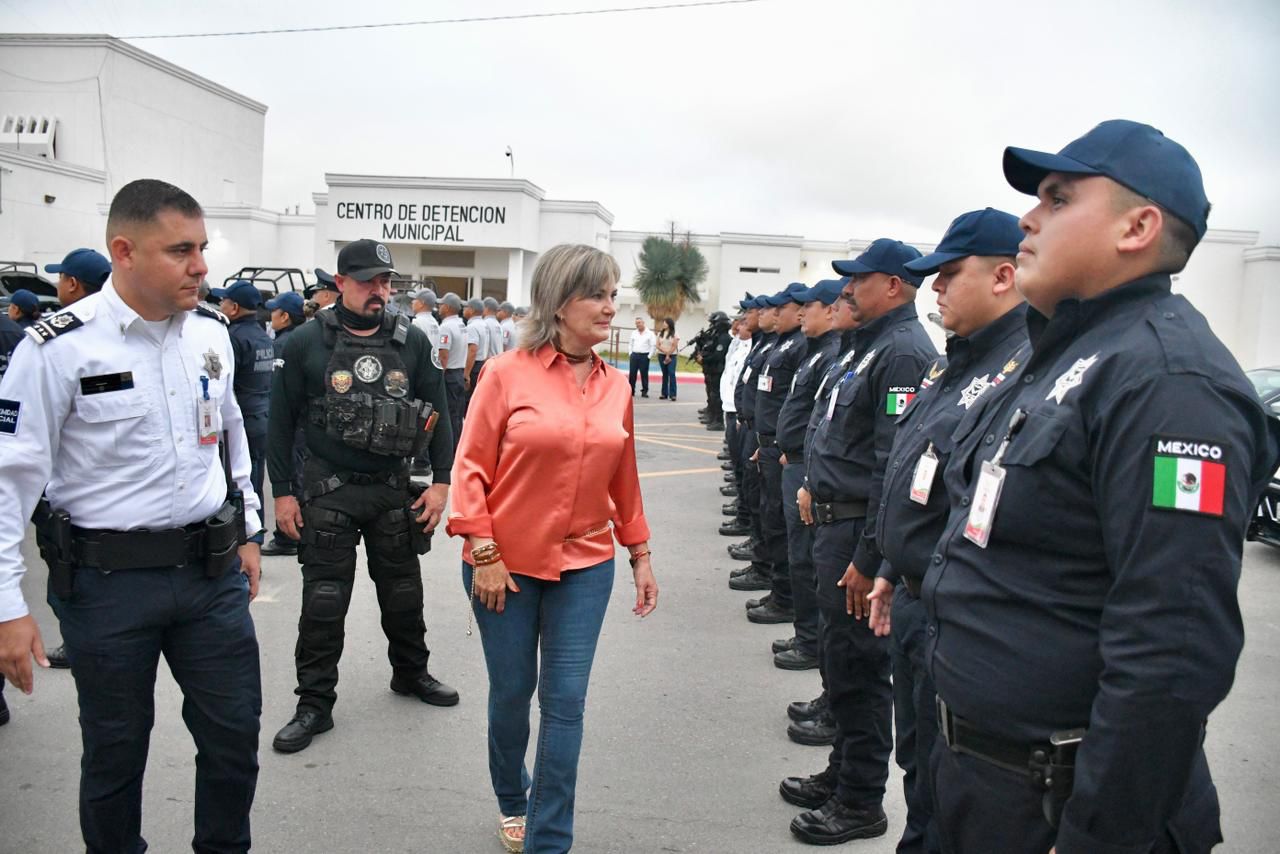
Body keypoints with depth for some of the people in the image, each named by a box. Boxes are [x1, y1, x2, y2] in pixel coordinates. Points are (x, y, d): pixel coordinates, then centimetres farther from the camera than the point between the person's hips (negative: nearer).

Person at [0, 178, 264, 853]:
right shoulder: (59, 348, -13)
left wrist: (246, 532, 17)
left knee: (235, 734, 13)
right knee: (115, 750, 14)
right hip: (109, 578, -4)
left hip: (213, 570, 4)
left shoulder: (211, 331, 2)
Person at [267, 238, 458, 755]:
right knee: (323, 601, 3)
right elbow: (282, 421, -1)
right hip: (328, 492, -2)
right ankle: (315, 704, 17)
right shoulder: (307, 342, -5)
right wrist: (283, 492, -4)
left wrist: (441, 481, -1)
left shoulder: (412, 341, 1)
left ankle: (411, 673, 37)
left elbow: (437, 413, 5)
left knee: (403, 591, 15)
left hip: (394, 489, 2)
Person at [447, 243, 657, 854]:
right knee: (511, 693, 14)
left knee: (565, 700, 4)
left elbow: (623, 480, 10)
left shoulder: (615, 387, 2)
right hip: (507, 564, -2)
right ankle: (511, 802, 42)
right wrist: (484, 554, -12)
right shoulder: (508, 374, -10)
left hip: (585, 564, 3)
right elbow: (471, 469, -8)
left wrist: (640, 555, 12)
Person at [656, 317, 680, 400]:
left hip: (671, 356, -4)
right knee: (665, 374, 7)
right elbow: (657, 345, 3)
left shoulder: (674, 334, -2)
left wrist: (668, 355, -10)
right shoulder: (660, 334, 10)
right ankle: (664, 394, 10)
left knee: (671, 373, -13)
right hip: (661, 356, 4)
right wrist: (665, 351, -11)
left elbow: (674, 346, -6)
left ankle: (672, 394, -15)